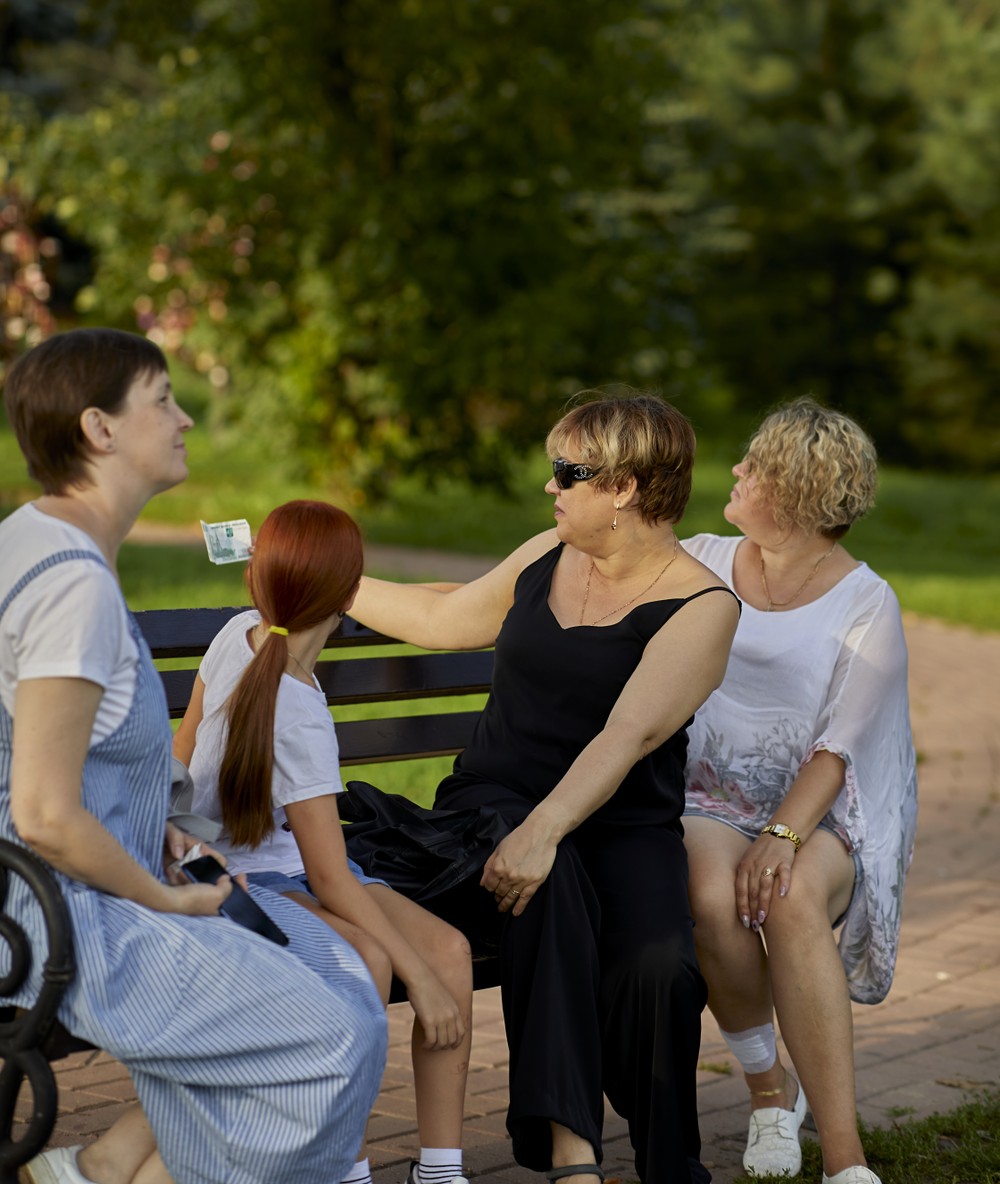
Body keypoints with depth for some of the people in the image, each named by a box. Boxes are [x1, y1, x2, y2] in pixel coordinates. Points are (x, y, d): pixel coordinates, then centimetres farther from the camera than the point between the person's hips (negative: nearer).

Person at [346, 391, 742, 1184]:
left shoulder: (702, 606, -6)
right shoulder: (549, 557, 12)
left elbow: (629, 734, -21)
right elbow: (443, 619, 29)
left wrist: (544, 828, -34)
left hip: (623, 828, -3)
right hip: (494, 805, 3)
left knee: (659, 967, -33)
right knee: (550, 885, -34)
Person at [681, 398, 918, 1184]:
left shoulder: (866, 605, -2)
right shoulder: (701, 563, 9)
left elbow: (837, 750, -11)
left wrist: (784, 835, -25)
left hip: (818, 814, -2)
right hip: (709, 800, 2)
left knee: (792, 902, -37)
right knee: (712, 898, -34)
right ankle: (770, 1089, -8)